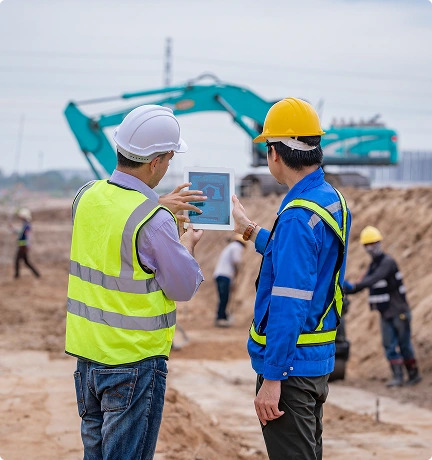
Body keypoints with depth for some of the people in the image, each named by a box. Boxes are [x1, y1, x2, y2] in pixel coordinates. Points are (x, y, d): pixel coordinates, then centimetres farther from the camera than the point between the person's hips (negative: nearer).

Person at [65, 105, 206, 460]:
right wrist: (187, 244, 7)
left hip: (87, 353, 7)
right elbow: (184, 287, -11)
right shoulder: (154, 222, -22)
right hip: (135, 361, -7)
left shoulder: (87, 196, 0)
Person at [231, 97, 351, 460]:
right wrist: (250, 229, 33)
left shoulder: (298, 215, -22)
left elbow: (288, 306, -25)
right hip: (319, 360, 9)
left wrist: (272, 379, -22)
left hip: (290, 363, -9)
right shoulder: (332, 199, 6)